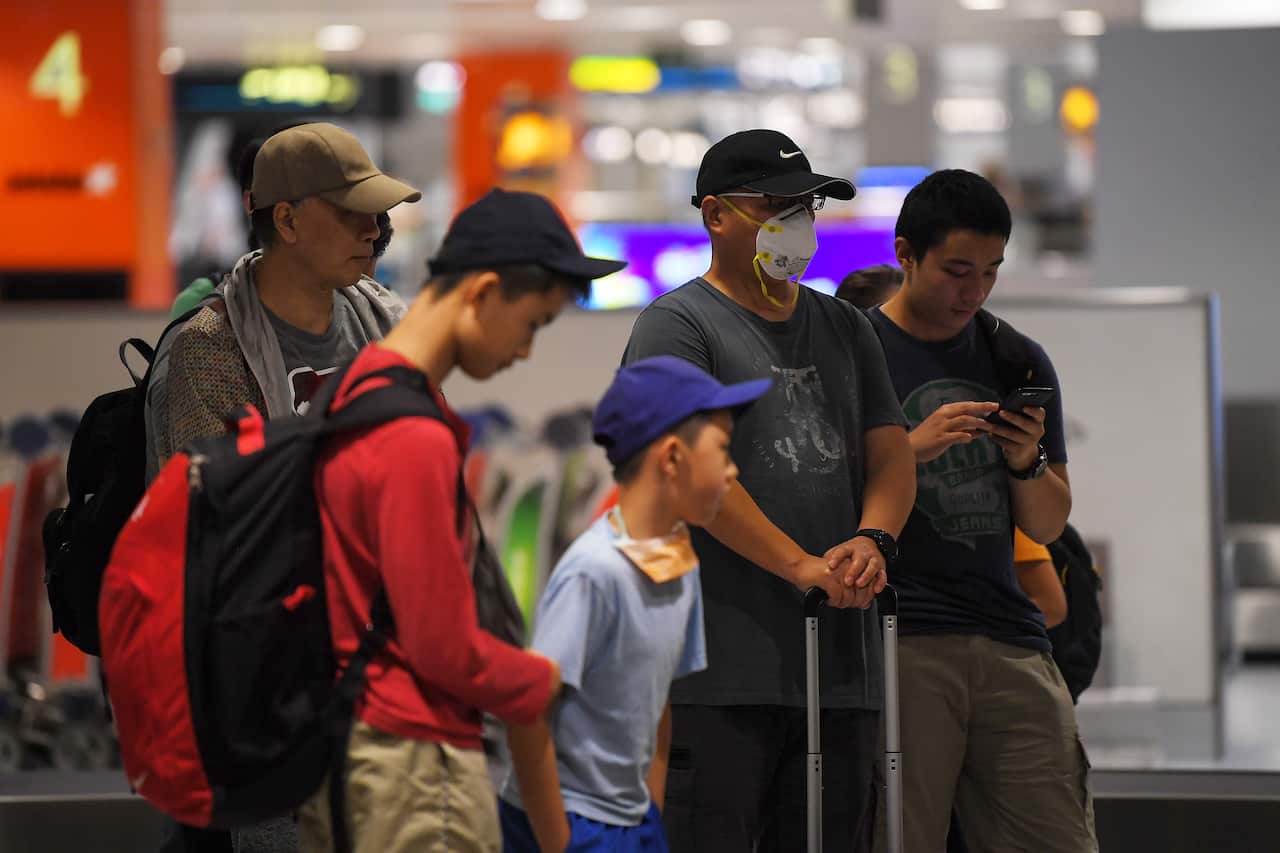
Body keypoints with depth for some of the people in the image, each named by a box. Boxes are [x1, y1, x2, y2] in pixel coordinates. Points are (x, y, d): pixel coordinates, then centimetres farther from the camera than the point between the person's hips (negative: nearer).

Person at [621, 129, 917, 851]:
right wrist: (801, 566, -20)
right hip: (720, 666, -6)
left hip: (841, 664, 6)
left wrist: (872, 538, -8)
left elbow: (892, 455, 15)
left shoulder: (844, 329, 21)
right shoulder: (678, 325, -1)